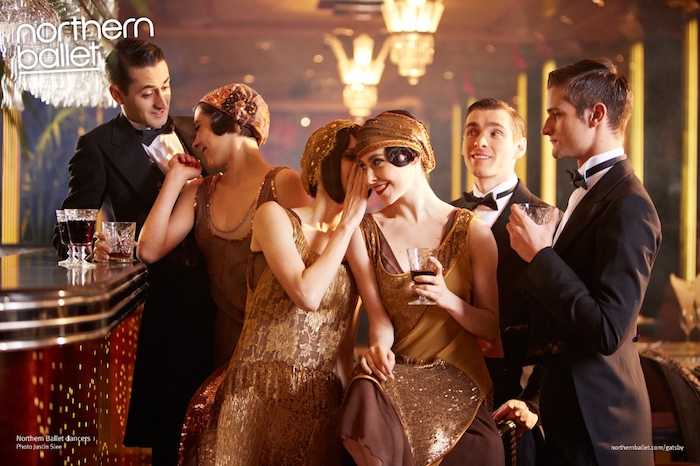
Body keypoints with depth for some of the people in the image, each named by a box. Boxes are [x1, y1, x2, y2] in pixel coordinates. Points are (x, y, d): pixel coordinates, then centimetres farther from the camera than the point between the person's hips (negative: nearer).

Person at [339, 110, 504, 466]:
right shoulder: (365, 232, 6)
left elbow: (492, 328, 2)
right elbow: (378, 315, 1)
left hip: (458, 374, -1)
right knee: (367, 397, -30)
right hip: (395, 372, 1)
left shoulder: (471, 230, 1)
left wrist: (448, 299, -16)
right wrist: (379, 344, -21)